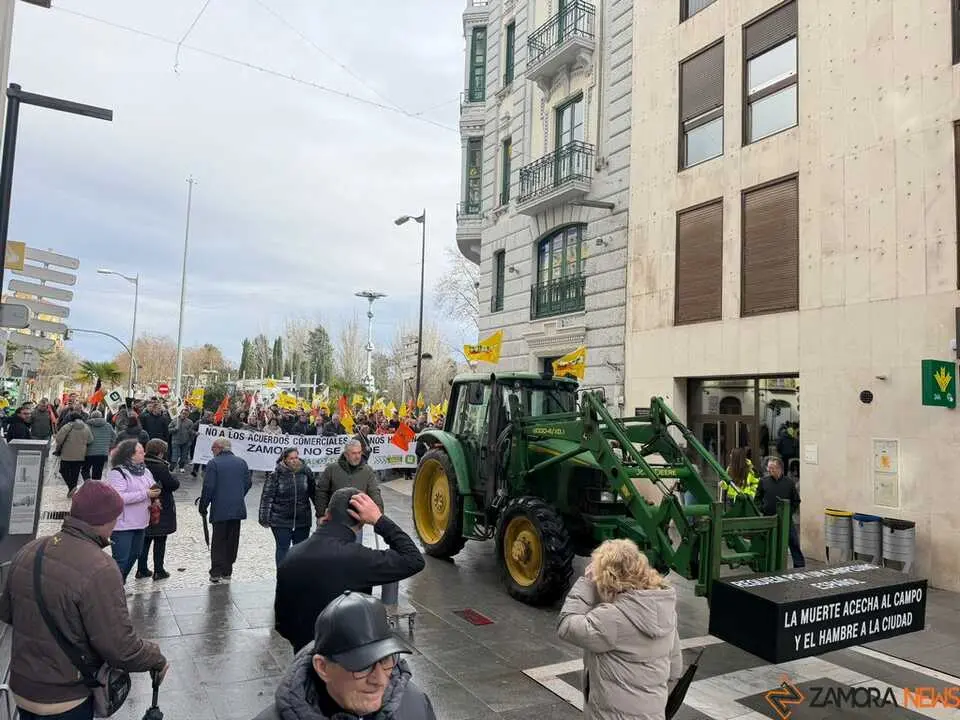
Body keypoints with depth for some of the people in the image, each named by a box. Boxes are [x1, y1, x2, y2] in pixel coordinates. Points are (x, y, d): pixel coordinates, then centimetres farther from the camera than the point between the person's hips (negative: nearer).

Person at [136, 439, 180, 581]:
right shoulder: (160, 467, -19)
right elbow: (174, 485, -17)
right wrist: (172, 477, 0)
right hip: (161, 509, -6)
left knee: (145, 540, 16)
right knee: (160, 541, 5)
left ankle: (142, 569, 22)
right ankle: (158, 571, 11)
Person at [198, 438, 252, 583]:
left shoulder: (214, 463, -8)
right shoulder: (242, 462, 7)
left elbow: (208, 487, -12)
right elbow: (248, 483, 10)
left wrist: (203, 506, -1)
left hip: (220, 510, -4)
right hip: (238, 509, 4)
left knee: (218, 541, 4)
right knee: (232, 541, 11)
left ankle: (216, 572, 2)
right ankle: (227, 571, 16)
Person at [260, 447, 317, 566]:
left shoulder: (306, 472, 0)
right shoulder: (276, 475, -8)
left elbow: (314, 493, 8)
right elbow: (267, 497, -5)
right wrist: (265, 518, -6)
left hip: (302, 520, 3)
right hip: (281, 520, -2)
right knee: (283, 548, 6)